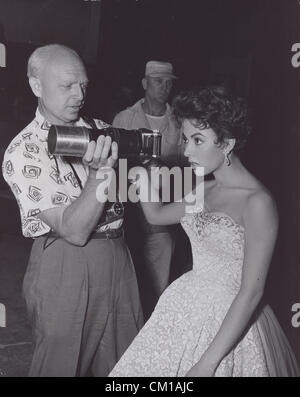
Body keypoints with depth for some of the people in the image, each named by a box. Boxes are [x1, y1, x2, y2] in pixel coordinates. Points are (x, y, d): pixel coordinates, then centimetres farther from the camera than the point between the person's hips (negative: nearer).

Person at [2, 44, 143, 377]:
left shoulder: (99, 130, 6)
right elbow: (75, 230, -18)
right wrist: (99, 172, -29)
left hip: (118, 259, 5)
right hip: (65, 267, -5)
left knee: (123, 364, 15)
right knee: (62, 364, 10)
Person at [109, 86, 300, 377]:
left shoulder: (257, 202, -19)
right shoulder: (204, 190, 3)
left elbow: (251, 292, -21)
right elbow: (157, 215, 17)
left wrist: (207, 363, -21)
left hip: (230, 321, -7)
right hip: (186, 309, 7)